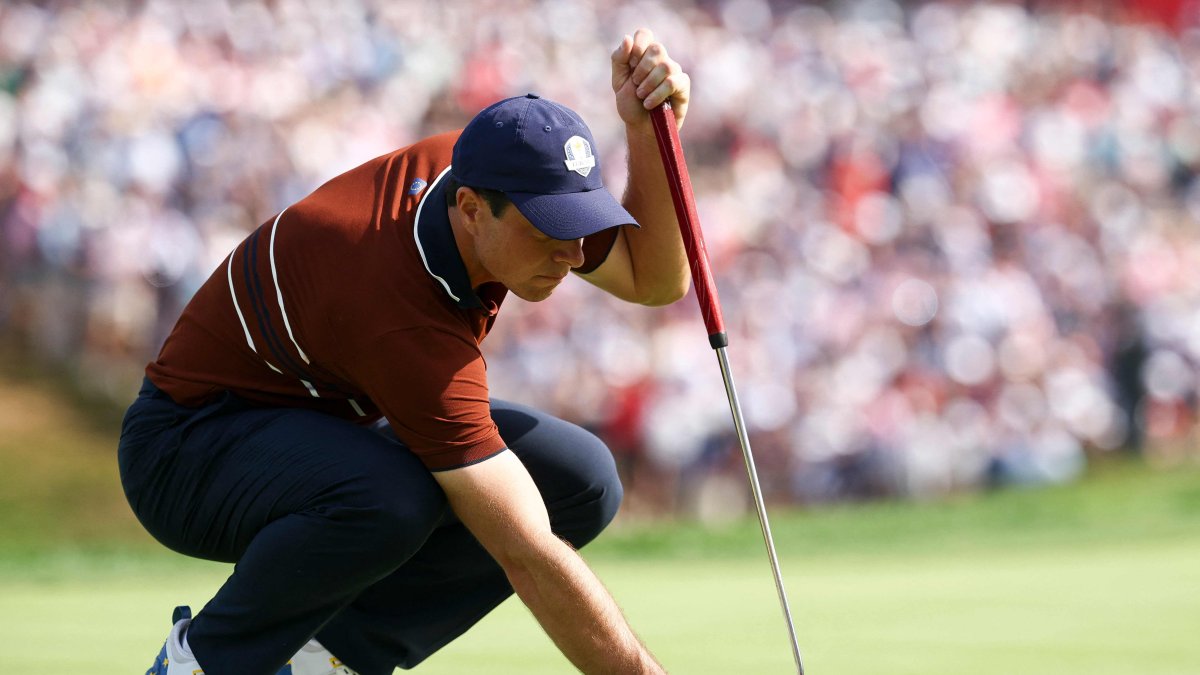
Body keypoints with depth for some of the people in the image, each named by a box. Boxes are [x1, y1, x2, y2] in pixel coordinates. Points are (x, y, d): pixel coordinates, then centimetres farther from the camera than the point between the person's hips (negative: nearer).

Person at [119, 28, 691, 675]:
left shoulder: (479, 165, -15)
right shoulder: (410, 329, -37)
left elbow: (656, 279, -6)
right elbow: (531, 560, -39)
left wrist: (648, 131, -24)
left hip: (327, 431, 9)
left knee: (581, 480, -10)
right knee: (389, 498, -41)